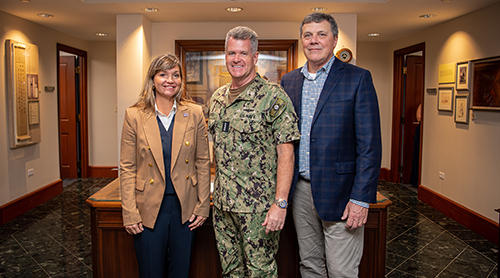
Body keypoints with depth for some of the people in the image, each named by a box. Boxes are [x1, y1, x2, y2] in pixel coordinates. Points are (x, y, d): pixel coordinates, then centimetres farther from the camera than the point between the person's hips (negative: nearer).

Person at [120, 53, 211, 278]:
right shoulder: (134, 115, -5)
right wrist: (129, 212, -7)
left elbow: (202, 162, 2)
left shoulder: (194, 114, -1)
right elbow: (127, 168, -3)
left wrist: (203, 205, 0)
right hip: (149, 208, -1)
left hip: (184, 208, 1)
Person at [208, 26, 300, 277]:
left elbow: (286, 152, -14)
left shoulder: (273, 96, -11)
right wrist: (217, 193, 13)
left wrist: (280, 203, -20)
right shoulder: (217, 98, 9)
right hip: (222, 203, 6)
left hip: (259, 206, -6)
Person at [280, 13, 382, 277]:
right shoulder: (289, 81, 9)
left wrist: (361, 198, -15)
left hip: (338, 191, -4)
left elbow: (370, 144, -9)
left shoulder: (357, 78, -5)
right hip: (300, 190, 5)